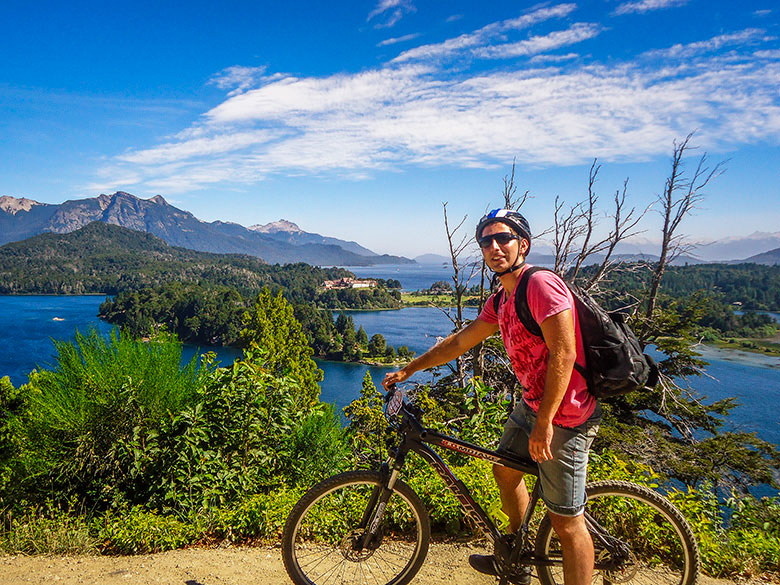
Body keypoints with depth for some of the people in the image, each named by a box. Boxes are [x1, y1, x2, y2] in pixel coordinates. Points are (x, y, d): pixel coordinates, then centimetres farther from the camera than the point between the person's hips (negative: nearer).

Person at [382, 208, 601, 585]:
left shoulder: (541, 284, -20)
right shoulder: (500, 300, 8)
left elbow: (564, 354, -25)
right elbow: (460, 341, 15)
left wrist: (544, 422, -24)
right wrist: (408, 370, 18)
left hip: (564, 416, -10)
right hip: (531, 405, 10)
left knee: (565, 521, -2)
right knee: (504, 472, 24)